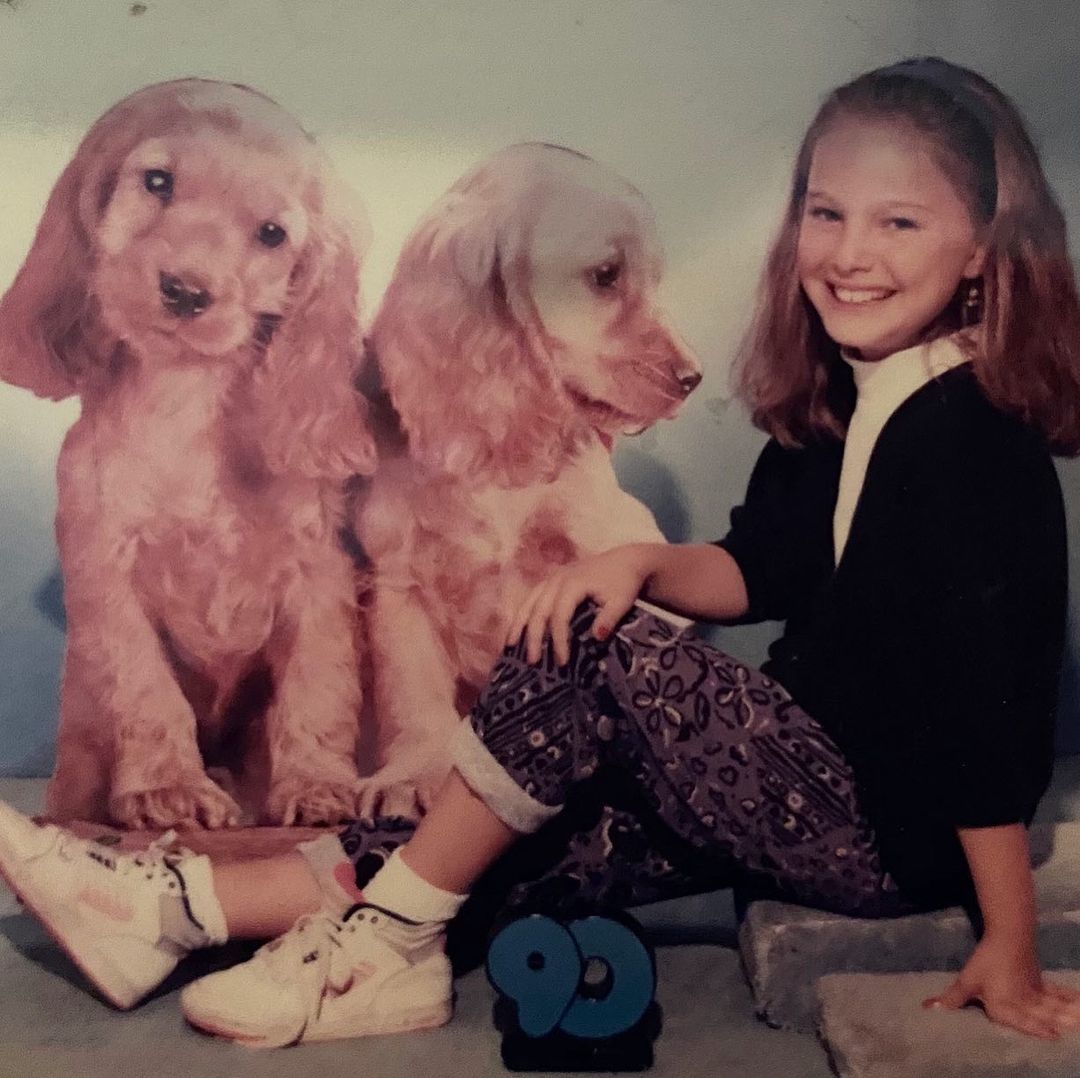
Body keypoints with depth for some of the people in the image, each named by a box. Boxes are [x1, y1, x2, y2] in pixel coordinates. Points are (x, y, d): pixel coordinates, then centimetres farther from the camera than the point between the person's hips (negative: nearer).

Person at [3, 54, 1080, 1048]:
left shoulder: (973, 440, -19)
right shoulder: (832, 399, 6)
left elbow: (992, 697, -20)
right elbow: (757, 568, 12)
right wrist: (643, 564, -9)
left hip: (898, 836, -7)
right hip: (809, 781, 7)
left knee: (598, 644, -23)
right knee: (538, 829, -8)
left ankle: (390, 924, -9)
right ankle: (182, 903, -8)